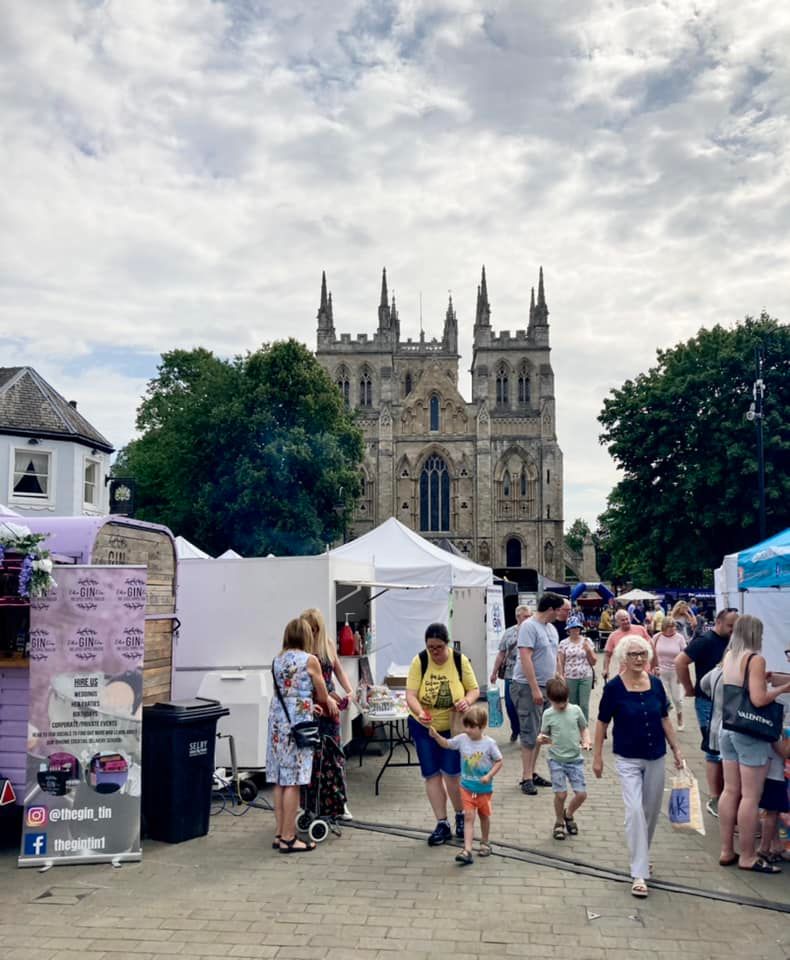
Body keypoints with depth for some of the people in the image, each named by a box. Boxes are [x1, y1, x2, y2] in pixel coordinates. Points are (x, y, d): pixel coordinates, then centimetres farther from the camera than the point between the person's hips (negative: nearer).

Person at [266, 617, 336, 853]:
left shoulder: (278, 660, 11)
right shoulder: (309, 660, -7)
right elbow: (322, 695, 3)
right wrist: (330, 704, 25)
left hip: (277, 718, 7)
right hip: (298, 721, -6)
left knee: (280, 780, 11)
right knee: (293, 781, -2)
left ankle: (280, 834, 18)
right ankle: (288, 839, 2)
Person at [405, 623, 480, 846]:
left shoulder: (460, 660, -12)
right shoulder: (419, 662, -14)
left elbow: (474, 689, -4)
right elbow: (410, 694, -19)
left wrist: (467, 701, -26)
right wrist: (419, 713, -38)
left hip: (453, 726, -1)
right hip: (424, 727, 1)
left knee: (451, 774, -3)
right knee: (432, 775, 3)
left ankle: (461, 817, 22)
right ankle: (442, 824, 14)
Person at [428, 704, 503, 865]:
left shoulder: (489, 743, -17)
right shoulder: (462, 739, -7)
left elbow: (499, 761, -9)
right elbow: (446, 744, 6)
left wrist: (489, 775, -21)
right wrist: (436, 735, -12)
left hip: (484, 788, -1)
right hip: (467, 787, 1)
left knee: (484, 815, 19)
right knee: (468, 817, -6)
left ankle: (485, 843, 40)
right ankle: (467, 850, -10)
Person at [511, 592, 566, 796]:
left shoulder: (551, 628, 13)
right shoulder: (529, 626, -14)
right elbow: (525, 658, -19)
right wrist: (535, 689, -22)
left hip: (546, 687, 8)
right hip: (528, 687, -8)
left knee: (539, 733, 12)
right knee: (530, 733, -4)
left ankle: (531, 773, 21)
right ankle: (526, 778, 2)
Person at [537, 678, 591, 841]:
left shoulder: (576, 710, -2)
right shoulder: (548, 714, -4)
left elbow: (584, 728, 9)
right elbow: (545, 735, 3)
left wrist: (586, 741, -9)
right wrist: (542, 739, -20)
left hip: (575, 759, 2)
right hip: (556, 760, -2)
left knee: (581, 793, -1)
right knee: (561, 794, -5)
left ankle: (568, 814, 29)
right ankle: (559, 822, 22)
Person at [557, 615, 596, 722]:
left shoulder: (586, 642, 4)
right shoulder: (564, 643, 0)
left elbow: (594, 662, 6)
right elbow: (560, 662, 2)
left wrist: (588, 649, -8)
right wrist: (561, 677, -5)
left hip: (586, 677, 0)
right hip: (570, 678, 0)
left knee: (584, 705, -3)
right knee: (573, 705, 8)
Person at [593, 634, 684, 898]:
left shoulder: (655, 683, -2)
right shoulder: (614, 687, -13)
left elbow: (664, 719, 9)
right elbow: (602, 722, -4)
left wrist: (676, 748, 8)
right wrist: (597, 756, -1)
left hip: (656, 757, 4)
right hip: (628, 759, -4)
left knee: (652, 811, 15)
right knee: (635, 811, -13)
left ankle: (641, 855, 38)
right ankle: (639, 874, -7)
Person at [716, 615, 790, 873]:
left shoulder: (728, 656, 7)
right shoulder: (755, 659, -14)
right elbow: (759, 699, -21)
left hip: (727, 728, 8)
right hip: (750, 732, -8)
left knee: (730, 791, 13)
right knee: (751, 796, 1)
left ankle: (726, 851, 20)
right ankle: (747, 857, 9)